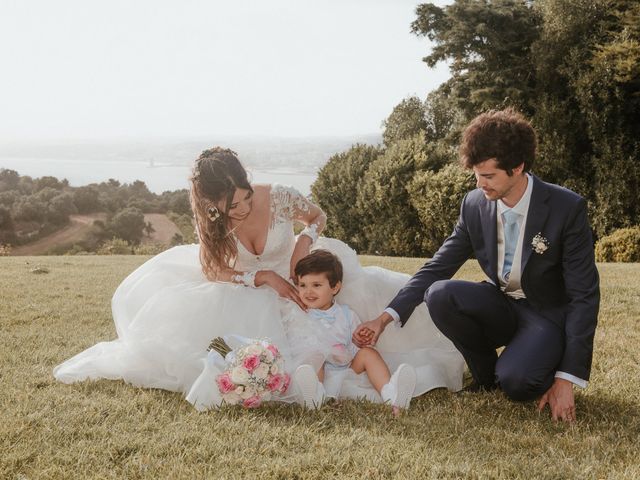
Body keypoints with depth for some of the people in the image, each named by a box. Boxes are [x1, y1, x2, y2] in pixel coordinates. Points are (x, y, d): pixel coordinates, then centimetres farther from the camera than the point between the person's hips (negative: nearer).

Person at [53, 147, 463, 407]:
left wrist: (305, 241, -26)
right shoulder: (211, 218, -21)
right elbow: (211, 270, -20)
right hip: (245, 292, 1)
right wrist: (264, 277, -30)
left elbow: (318, 218, -4)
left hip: (294, 278, -1)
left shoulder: (280, 197, -25)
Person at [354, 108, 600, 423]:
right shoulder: (474, 204, -7)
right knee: (439, 294, -25)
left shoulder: (567, 208, -20)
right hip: (500, 306, 4)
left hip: (550, 314, -4)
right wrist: (386, 318, -17)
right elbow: (438, 267, -3)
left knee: (514, 381, -33)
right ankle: (486, 375, -1)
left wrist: (567, 378, -21)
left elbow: (584, 296, -17)